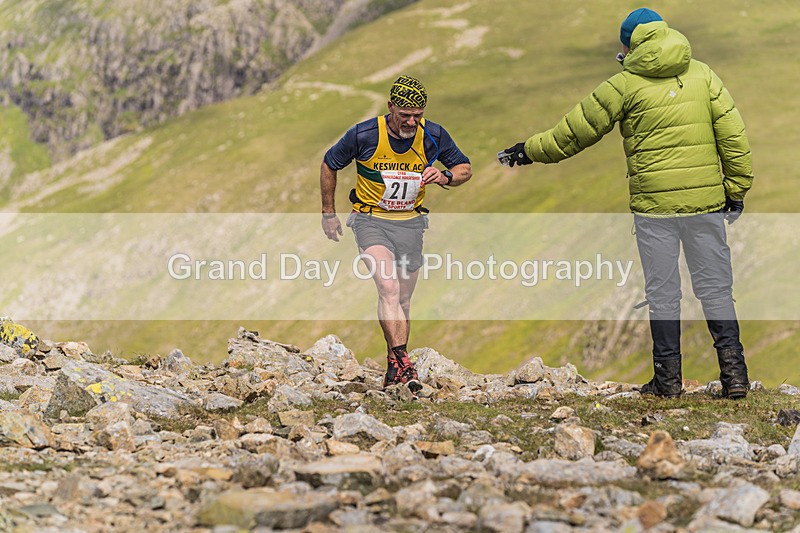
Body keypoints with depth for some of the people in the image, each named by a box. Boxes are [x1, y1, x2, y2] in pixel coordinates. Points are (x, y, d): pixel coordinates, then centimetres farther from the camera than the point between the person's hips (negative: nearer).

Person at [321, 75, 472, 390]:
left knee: (402, 301, 8)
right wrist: (328, 213, 5)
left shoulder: (433, 136, -11)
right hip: (371, 220, -3)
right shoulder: (364, 135, -18)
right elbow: (329, 166, -1)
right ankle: (401, 361, -28)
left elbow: (465, 169, 3)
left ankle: (393, 371, 19)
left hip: (410, 223, 3)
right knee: (389, 289, -24)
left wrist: (444, 177, -20)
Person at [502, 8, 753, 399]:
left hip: (654, 206, -2)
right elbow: (732, 134, 3)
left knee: (662, 292, 6)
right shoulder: (703, 75, 6)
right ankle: (733, 371, 2)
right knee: (715, 286, 7)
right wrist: (736, 188, 9)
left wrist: (529, 151, 16)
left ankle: (668, 377, 9)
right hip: (706, 201, 2)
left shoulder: (626, 84, -2)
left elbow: (576, 131, 3)